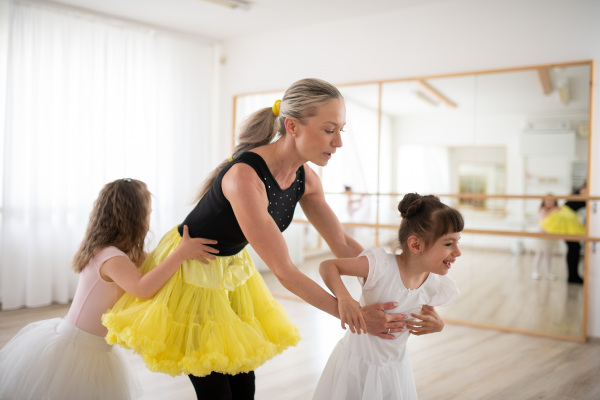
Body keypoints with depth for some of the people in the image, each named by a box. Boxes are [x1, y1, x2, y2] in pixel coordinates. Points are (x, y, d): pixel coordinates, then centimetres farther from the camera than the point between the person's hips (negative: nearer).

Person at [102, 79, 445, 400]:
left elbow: (344, 245, -4)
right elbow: (285, 272, -31)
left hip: (233, 268, 7)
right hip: (191, 271, -6)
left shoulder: (305, 177, -11)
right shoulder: (244, 176, -35)